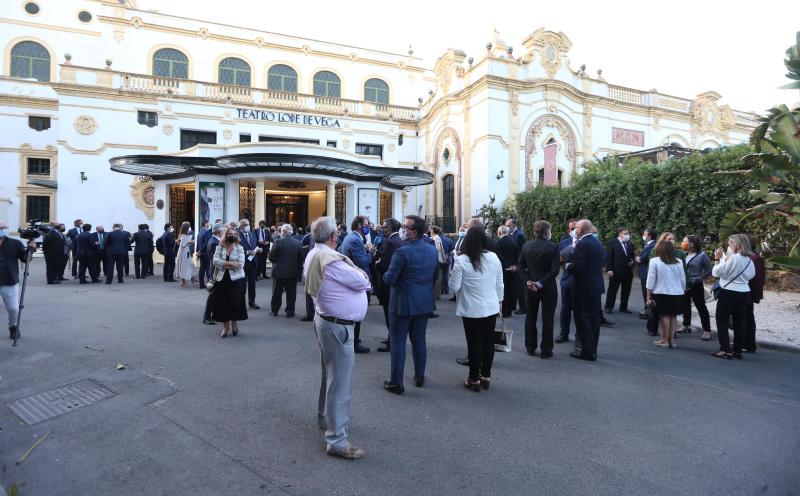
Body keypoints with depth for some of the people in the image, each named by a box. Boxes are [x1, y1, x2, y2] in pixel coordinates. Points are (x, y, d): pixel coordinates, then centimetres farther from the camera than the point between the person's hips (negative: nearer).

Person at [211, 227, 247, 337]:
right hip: (221, 279, 2)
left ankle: (234, 324, 23)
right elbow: (215, 261, -9)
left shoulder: (239, 248, 1)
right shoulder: (219, 247, 5)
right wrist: (230, 263, -16)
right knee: (222, 303, 4)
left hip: (236, 279, -1)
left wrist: (224, 265, -10)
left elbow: (240, 265, -10)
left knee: (235, 302, -1)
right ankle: (225, 326, 19)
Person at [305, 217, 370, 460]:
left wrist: (359, 281, -3)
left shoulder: (313, 255, 6)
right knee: (340, 382, -3)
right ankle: (337, 440, 6)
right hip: (338, 326, -10)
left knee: (330, 374, 25)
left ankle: (325, 417, 43)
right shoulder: (332, 260, -24)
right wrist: (363, 279, 3)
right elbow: (363, 282, -18)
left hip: (325, 319, 10)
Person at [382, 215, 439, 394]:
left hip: (403, 303, -6)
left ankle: (396, 382, 12)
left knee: (397, 341, 5)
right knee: (419, 339, 18)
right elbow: (435, 276, 11)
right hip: (425, 303, 6)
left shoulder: (402, 252, -21)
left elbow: (389, 279, -19)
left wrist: (386, 275, 1)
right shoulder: (433, 250, 1)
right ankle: (419, 377, 30)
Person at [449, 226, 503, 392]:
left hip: (472, 309, -4)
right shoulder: (494, 258, -2)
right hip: (491, 307, 4)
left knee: (474, 343, 7)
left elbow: (454, 287, -12)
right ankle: (486, 376, 27)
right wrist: (500, 300, 20)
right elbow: (499, 284, 6)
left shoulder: (461, 261, -15)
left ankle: (474, 379, 18)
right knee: (488, 341, 14)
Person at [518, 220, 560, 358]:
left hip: (530, 287, 3)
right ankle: (545, 350, 12)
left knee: (530, 318, 15)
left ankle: (530, 347, 23)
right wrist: (541, 283, -15)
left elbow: (521, 266, -3)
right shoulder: (553, 247, -13)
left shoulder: (526, 246, -2)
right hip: (548, 288, -3)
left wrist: (528, 281, -5)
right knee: (547, 319, 7)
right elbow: (554, 270, -18)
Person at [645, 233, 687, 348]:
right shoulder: (679, 262, 3)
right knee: (673, 316, 11)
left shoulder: (654, 261, -8)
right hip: (677, 294, 4)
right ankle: (671, 339, 17)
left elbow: (651, 280, -8)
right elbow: (683, 280, 8)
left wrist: (648, 296, -3)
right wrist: (682, 291, 21)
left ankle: (664, 340, 9)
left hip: (661, 293, -3)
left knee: (663, 316, 4)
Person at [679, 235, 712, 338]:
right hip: (684, 285, 6)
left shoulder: (702, 255, -11)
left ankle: (707, 330, 4)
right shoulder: (684, 254, 2)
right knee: (685, 306, 18)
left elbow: (708, 271, -6)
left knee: (701, 307, -1)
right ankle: (686, 326, 33)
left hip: (696, 286, -6)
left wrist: (700, 279, -5)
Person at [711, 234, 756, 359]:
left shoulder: (732, 257, -16)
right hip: (744, 293, 7)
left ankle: (725, 349, 0)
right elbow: (751, 275, 21)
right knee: (740, 322, 11)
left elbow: (715, 272, -14)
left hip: (729, 292, -7)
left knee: (722, 320, 2)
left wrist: (717, 258, -2)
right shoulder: (749, 259, 6)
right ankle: (738, 350, 16)